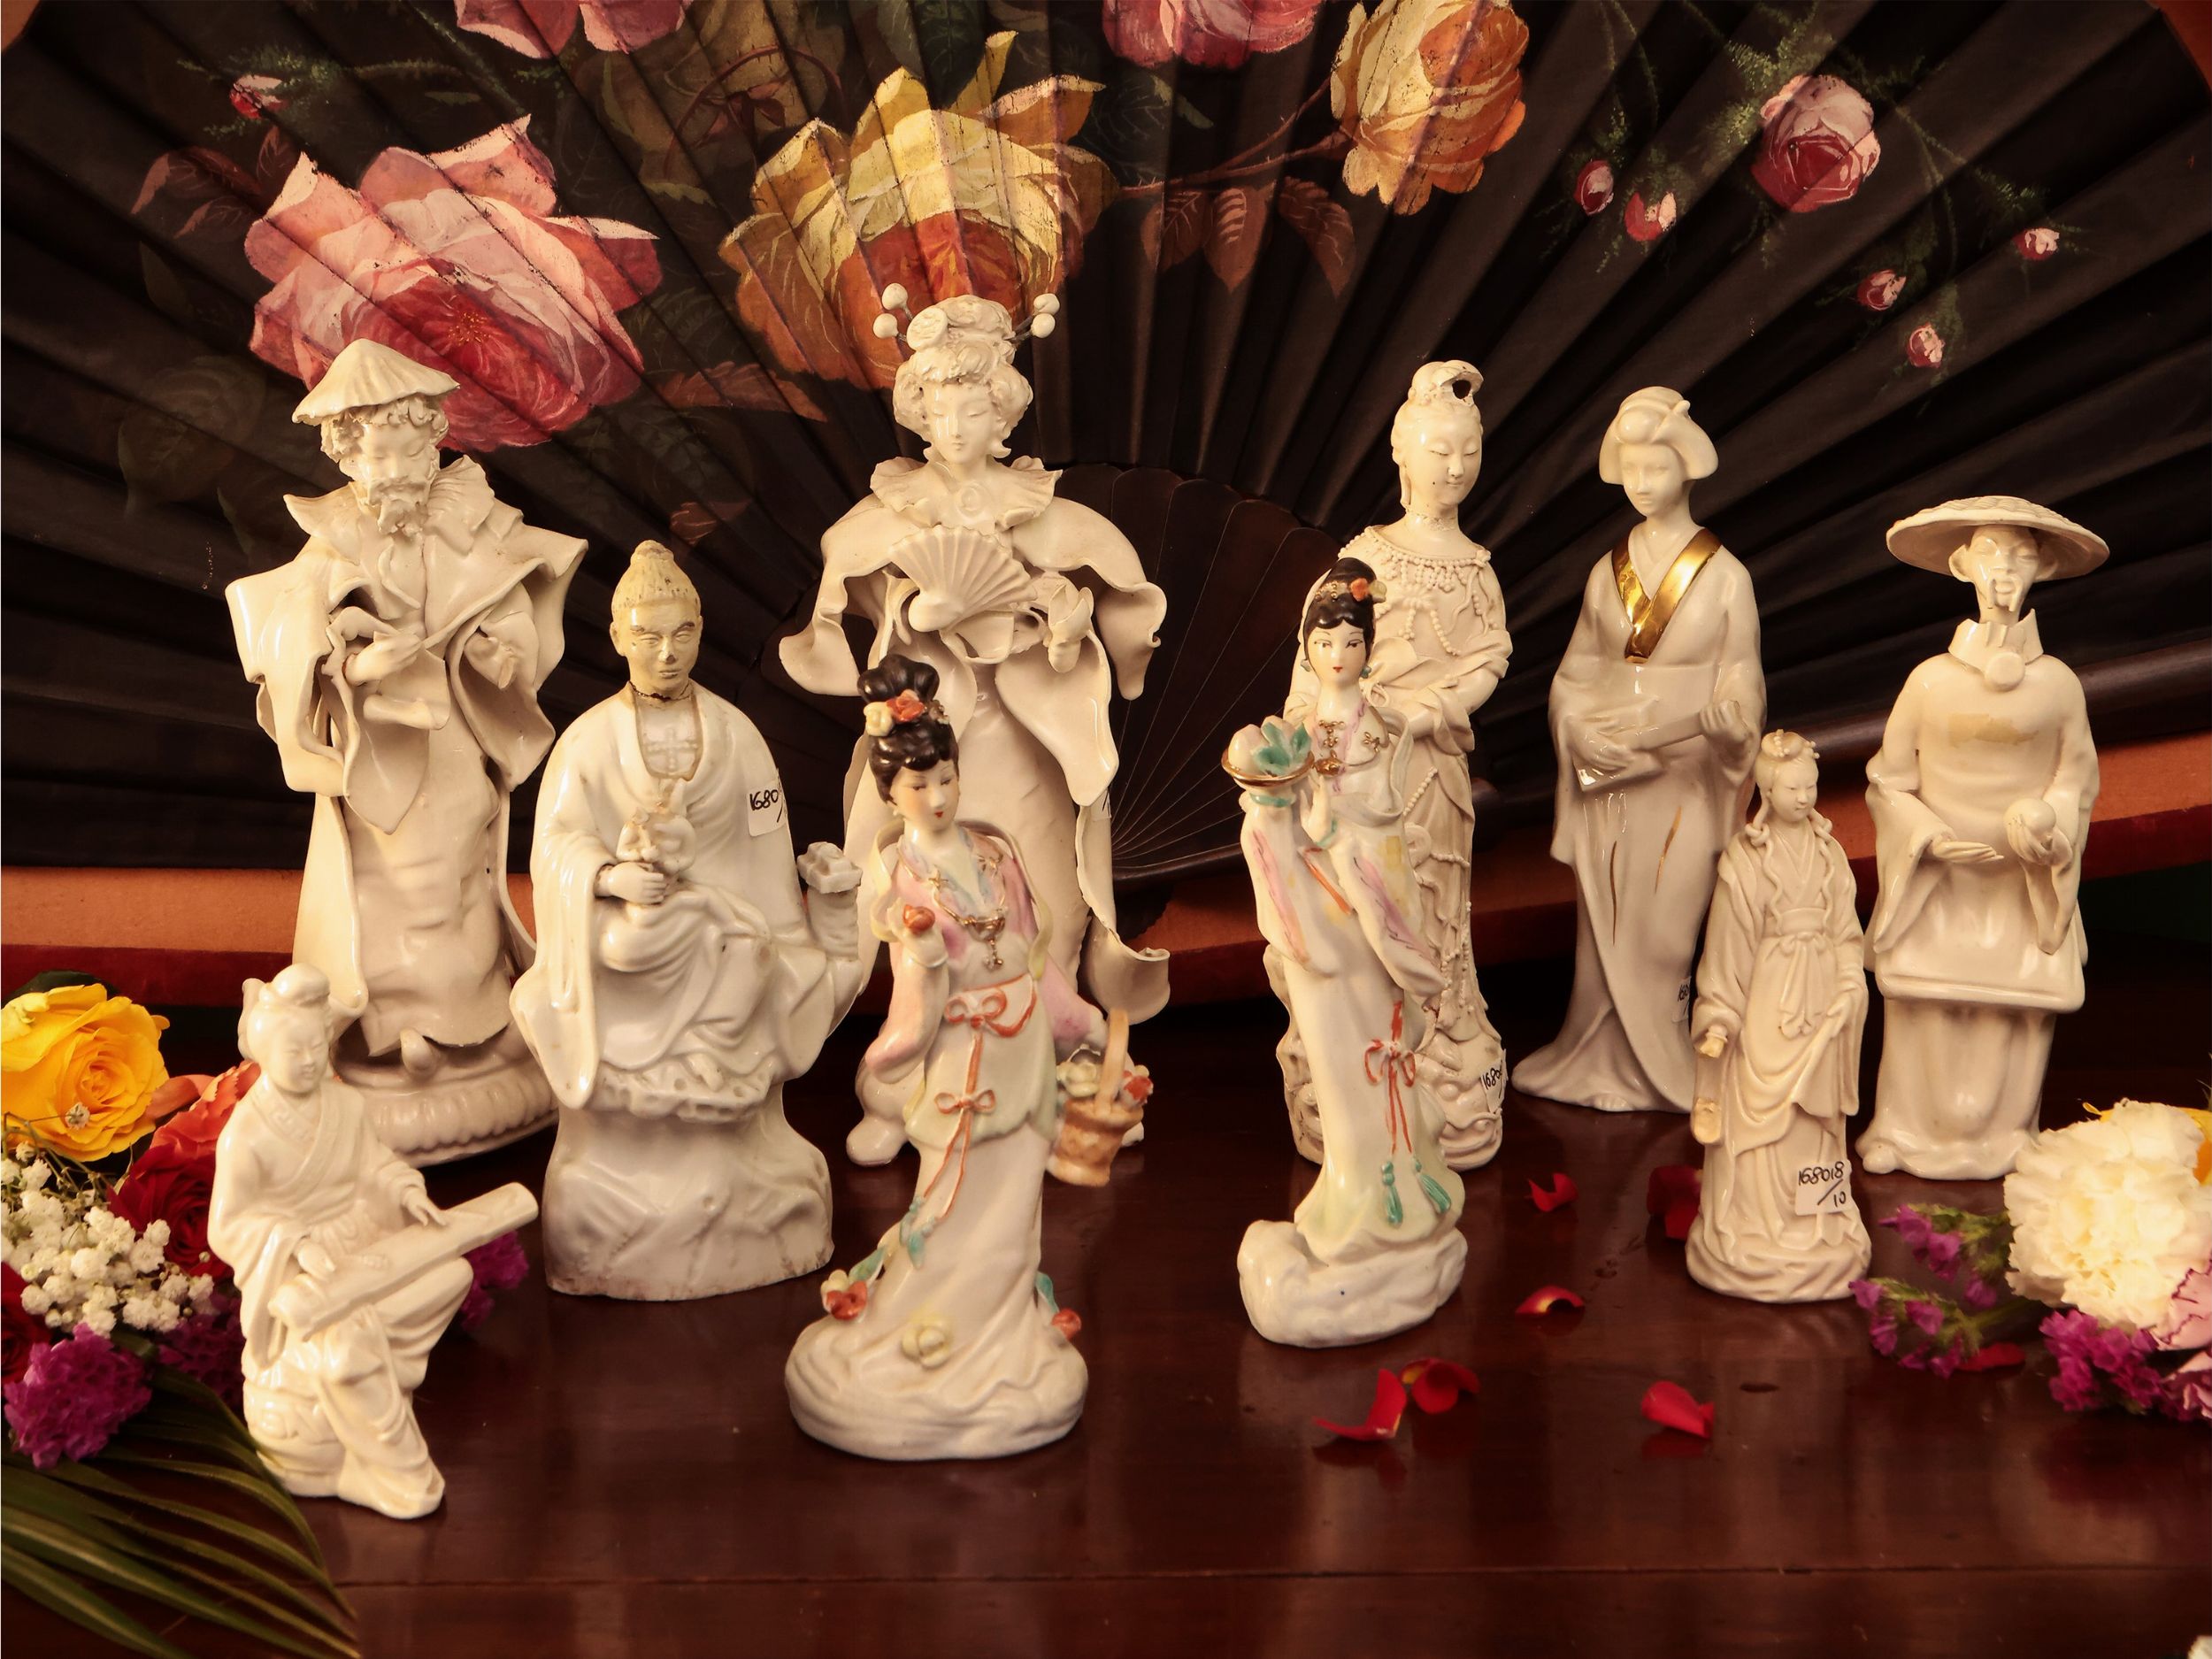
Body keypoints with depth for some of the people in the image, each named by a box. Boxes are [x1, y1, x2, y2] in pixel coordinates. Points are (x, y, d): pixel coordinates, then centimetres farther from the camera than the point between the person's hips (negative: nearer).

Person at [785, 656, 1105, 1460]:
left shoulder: (994, 848, 8)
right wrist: (921, 951, -29)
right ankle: (939, 1330, 17)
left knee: (1013, 1191, 10)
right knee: (963, 1195, -1)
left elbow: (1034, 942, 13)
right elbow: (916, 971, -10)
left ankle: (1003, 1326, 26)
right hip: (963, 1051, -5)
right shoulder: (900, 872, -7)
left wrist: (1077, 1016, 14)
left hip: (1023, 1041, 5)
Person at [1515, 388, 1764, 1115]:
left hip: (1682, 778, -3)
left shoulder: (1724, 576, -2)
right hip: (1607, 779, 3)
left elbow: (1737, 696, -2)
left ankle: (1658, 1071, 13)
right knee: (1601, 929, 8)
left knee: (1661, 937, -1)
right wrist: (1582, 735, -9)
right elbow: (1576, 674, 10)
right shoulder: (1608, 572, 8)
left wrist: (1663, 728, -18)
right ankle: (1597, 1062, 19)